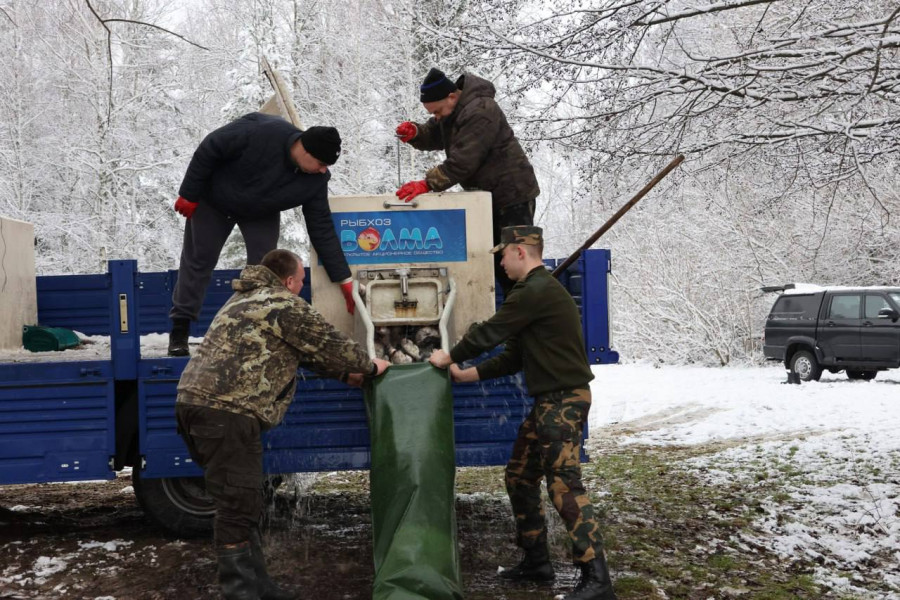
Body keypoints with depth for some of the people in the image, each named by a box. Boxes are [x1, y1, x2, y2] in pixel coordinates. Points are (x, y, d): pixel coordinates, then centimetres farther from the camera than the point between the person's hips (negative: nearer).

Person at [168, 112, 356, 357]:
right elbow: (208, 150, -28)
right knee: (198, 261, 4)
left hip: (261, 215, 3)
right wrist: (189, 194, -20)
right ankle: (180, 329, 15)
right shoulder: (259, 131, -40)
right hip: (213, 199, -3)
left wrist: (344, 280, -20)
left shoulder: (315, 181, -26)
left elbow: (322, 229, -19)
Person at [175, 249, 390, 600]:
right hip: (226, 410, -10)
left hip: (197, 401, 10)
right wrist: (369, 366, 20)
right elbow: (328, 343, 3)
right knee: (239, 506, -7)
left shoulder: (245, 299, 28)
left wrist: (344, 374, 35)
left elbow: (302, 349, 32)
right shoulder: (285, 305, -3)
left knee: (240, 504, 16)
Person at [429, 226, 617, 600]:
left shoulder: (536, 292, -15)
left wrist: (450, 356, 5)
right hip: (550, 401, 11)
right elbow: (515, 356, 20)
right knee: (520, 476, 16)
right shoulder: (538, 290, 18)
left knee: (564, 485, -13)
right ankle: (536, 561, 25)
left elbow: (489, 332, -10)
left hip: (564, 400, -11)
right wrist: (470, 373, 17)